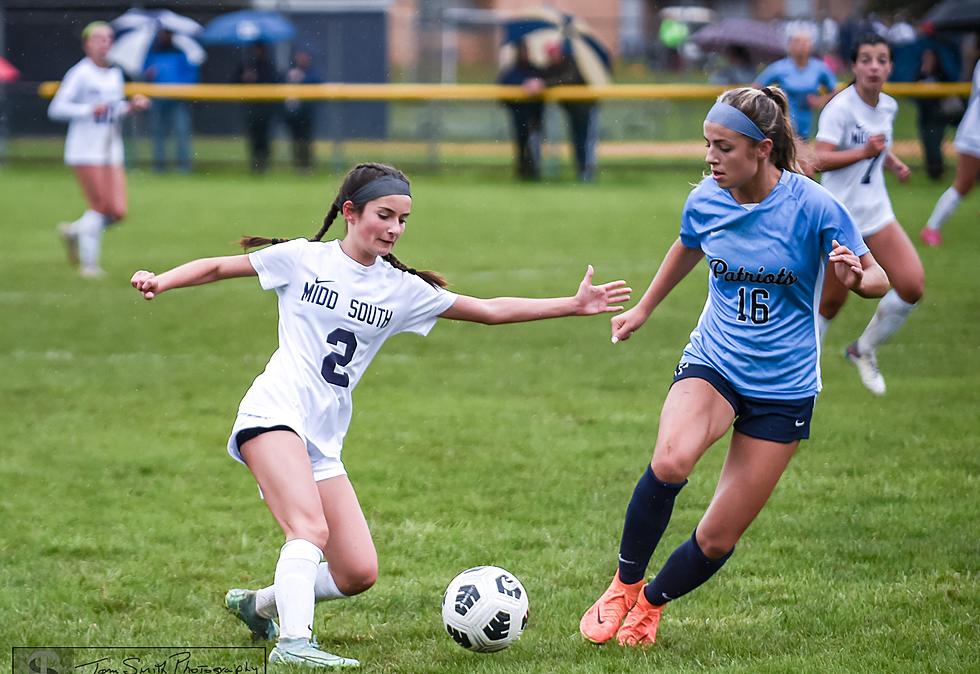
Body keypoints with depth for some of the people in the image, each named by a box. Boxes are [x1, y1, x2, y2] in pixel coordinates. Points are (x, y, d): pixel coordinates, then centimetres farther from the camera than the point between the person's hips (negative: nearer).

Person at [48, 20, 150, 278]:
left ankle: (73, 231, 23)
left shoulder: (115, 74, 11)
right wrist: (90, 109, -24)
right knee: (100, 207, -7)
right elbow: (56, 108, -15)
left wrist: (131, 106, 6)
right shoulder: (80, 74, -9)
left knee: (118, 212, -2)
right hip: (85, 149, -6)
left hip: (112, 150, 6)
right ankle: (88, 264, 9)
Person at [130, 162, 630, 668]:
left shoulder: (402, 289, 13)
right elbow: (220, 267, 9)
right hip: (274, 415, -6)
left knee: (359, 575, 0)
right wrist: (159, 282, -6)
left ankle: (258, 605, 20)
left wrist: (574, 305, 9)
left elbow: (491, 311, 14)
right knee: (311, 529, -29)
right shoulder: (304, 259, 3)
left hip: (323, 442, 6)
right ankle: (293, 643, -36)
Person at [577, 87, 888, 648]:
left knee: (718, 539, 1)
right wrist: (644, 309, 32)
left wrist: (857, 277, -30)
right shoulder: (707, 201, -5)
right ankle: (624, 586, -12)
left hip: (783, 386, -1)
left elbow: (878, 279, -6)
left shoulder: (814, 207, -16)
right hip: (712, 363, 1)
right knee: (671, 460, -32)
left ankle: (651, 604, 31)